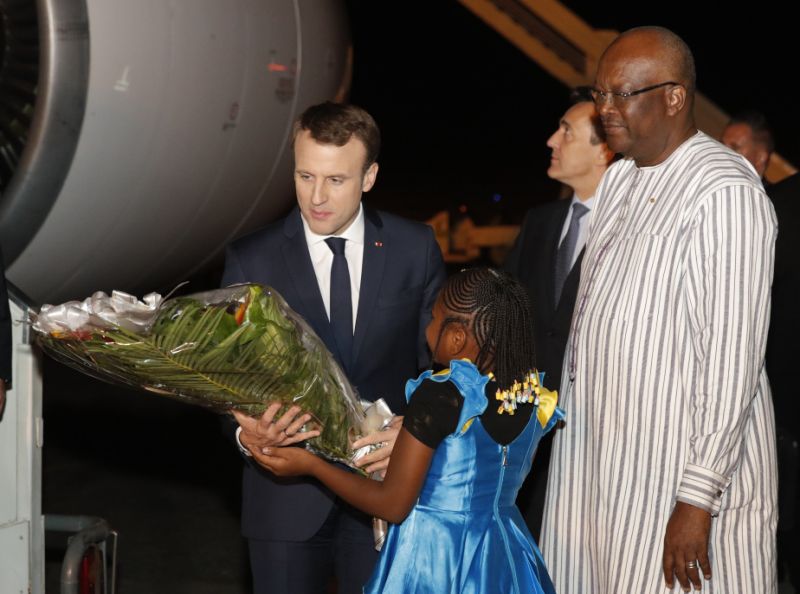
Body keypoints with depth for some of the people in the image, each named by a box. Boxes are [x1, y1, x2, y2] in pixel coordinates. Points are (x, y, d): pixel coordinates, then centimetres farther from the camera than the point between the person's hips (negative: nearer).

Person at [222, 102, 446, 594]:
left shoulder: (415, 249, -1)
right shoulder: (252, 261, -3)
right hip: (287, 495, 0)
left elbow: (439, 359, 4)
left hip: (386, 490, 1)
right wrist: (245, 434, -23)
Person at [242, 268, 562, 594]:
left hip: (434, 555, -6)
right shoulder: (535, 398, -4)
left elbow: (392, 506, -17)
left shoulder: (438, 396, -22)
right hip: (505, 555, 6)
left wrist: (310, 464, -7)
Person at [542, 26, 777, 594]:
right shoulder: (619, 179, 12)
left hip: (681, 465, -8)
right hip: (601, 461, 8)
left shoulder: (725, 192, -16)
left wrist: (698, 500, -20)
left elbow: (733, 355, -19)